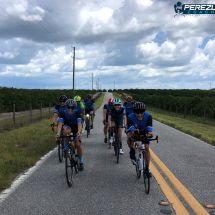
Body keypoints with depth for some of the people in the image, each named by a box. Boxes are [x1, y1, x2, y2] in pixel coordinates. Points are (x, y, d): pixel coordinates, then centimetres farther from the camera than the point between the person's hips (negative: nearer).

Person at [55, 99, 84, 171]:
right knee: (66, 131, -37)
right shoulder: (63, 113, -29)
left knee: (78, 144, -11)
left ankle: (81, 162, 9)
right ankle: (65, 148, -14)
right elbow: (60, 123, -40)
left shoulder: (76, 113, -32)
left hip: (76, 126, -1)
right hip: (68, 125, 1)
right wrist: (58, 133, -57)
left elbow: (79, 123, -45)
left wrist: (79, 132, -64)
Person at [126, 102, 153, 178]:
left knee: (146, 148, -9)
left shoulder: (148, 116, -33)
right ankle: (132, 151, -4)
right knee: (129, 137, -35)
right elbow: (132, 132, -44)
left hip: (143, 131, 2)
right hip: (133, 130, -1)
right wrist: (135, 131, -67)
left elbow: (149, 129, -37)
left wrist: (149, 133, -61)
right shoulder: (130, 117, -37)